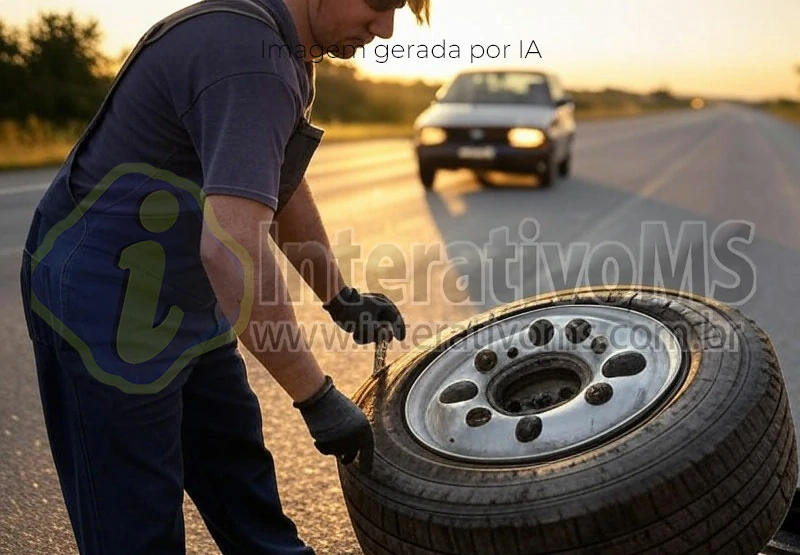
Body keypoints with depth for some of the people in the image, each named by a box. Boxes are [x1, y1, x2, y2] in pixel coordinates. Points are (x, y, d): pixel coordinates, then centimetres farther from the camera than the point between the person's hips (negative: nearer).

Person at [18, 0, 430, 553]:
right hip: (104, 306, -10)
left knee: (239, 474, 22)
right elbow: (232, 244, -39)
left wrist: (342, 299, 18)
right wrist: (318, 398, -29)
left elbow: (282, 186, 18)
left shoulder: (277, 49, 6)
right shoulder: (250, 59, -28)